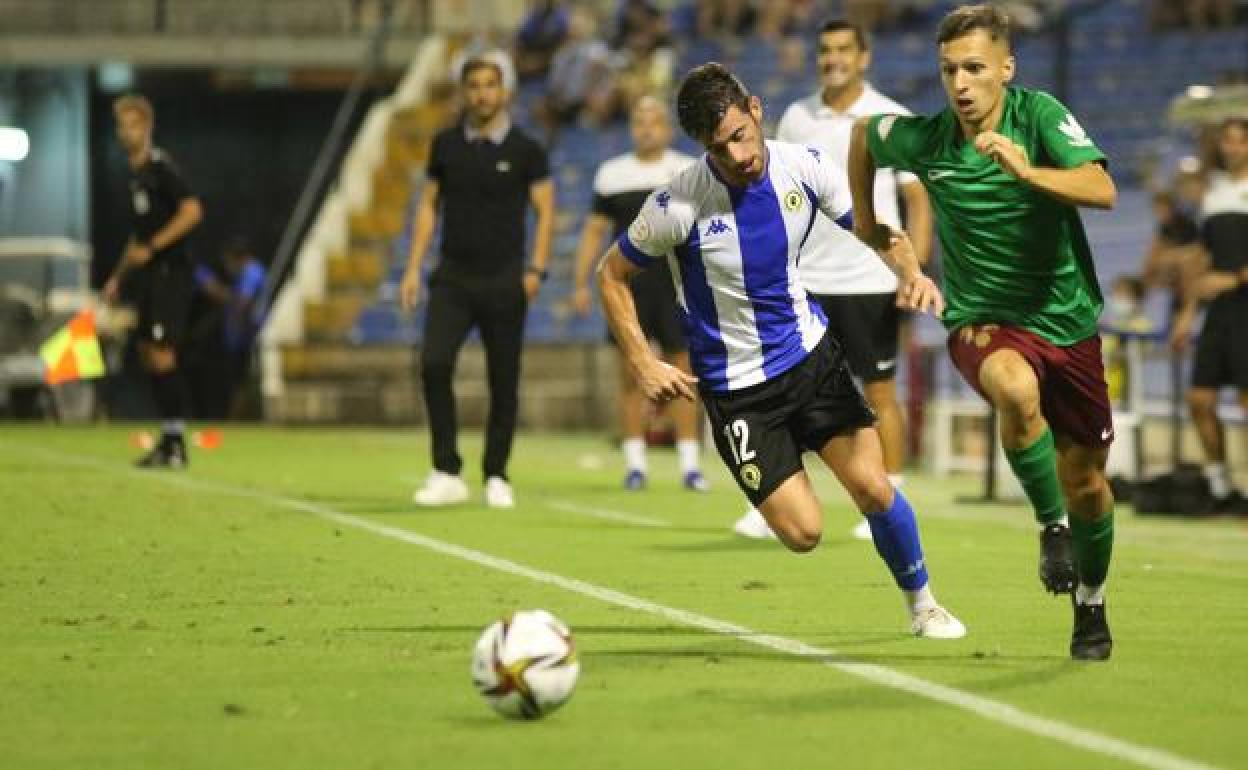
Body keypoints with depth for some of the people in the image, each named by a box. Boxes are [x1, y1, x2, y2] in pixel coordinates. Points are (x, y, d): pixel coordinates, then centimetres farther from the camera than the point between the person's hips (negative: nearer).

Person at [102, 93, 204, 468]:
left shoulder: (161, 167, -10)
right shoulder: (135, 173, 18)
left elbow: (192, 210, -22)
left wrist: (151, 248, -21)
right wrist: (119, 276, 25)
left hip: (170, 272, -9)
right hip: (151, 277, 9)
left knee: (161, 353, -13)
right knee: (148, 353, 9)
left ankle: (176, 442, -11)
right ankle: (169, 440, 14)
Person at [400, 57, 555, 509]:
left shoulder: (525, 150, 0)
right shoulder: (445, 146, 7)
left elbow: (545, 211, 0)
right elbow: (429, 206, 11)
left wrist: (536, 269, -11)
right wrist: (413, 268, 4)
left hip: (504, 281, -1)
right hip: (453, 279, 1)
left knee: (503, 382, 2)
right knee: (434, 364, -18)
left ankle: (496, 477, 15)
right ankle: (446, 473, -13)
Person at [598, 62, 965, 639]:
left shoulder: (802, 166, -10)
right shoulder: (677, 205, -19)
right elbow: (612, 274, -4)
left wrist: (912, 271, -17)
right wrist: (643, 366, -10)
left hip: (811, 353, 3)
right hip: (736, 389, -2)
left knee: (873, 489, -12)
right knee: (803, 532, -8)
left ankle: (922, 604, 13)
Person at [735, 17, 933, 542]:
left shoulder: (892, 120, -3)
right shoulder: (796, 117, 7)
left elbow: (919, 200, -2)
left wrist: (915, 271, -12)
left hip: (871, 282, -3)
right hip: (806, 282, 3)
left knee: (880, 392, 3)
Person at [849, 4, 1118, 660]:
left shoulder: (1040, 115, -14)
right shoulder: (924, 139, -8)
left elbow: (1102, 191, -27)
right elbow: (863, 132, 14)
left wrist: (1027, 171, -41)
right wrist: (865, 218, 20)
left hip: (1068, 321, 1)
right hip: (984, 321, -1)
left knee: (1087, 484, 9)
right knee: (1017, 391, -37)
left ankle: (1090, 607, 36)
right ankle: (1051, 526, -14)